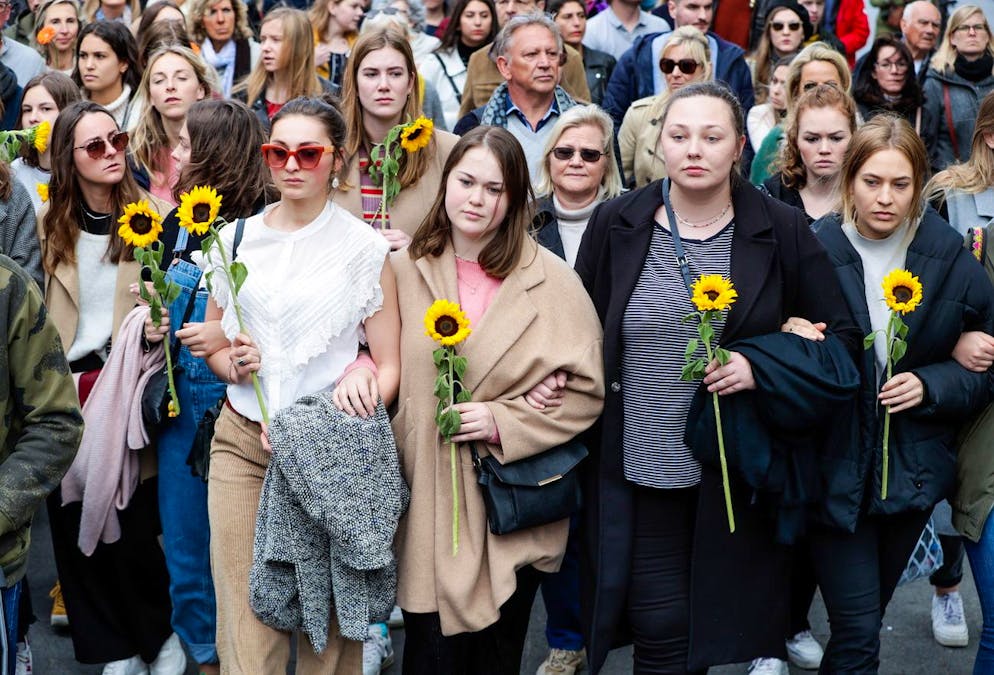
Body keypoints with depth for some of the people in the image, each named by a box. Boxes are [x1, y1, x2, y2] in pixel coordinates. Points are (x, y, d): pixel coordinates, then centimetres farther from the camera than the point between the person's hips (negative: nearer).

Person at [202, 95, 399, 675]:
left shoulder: (364, 247, -1)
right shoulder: (237, 239, 8)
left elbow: (389, 365, -1)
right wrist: (230, 362, -3)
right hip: (242, 442, 2)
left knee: (327, 619, 4)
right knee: (247, 617, -2)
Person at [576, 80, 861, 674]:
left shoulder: (782, 231, -5)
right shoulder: (616, 225, -2)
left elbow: (840, 340, -2)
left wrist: (761, 366, -17)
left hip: (739, 467, 0)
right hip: (640, 468, 0)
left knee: (722, 621, 11)